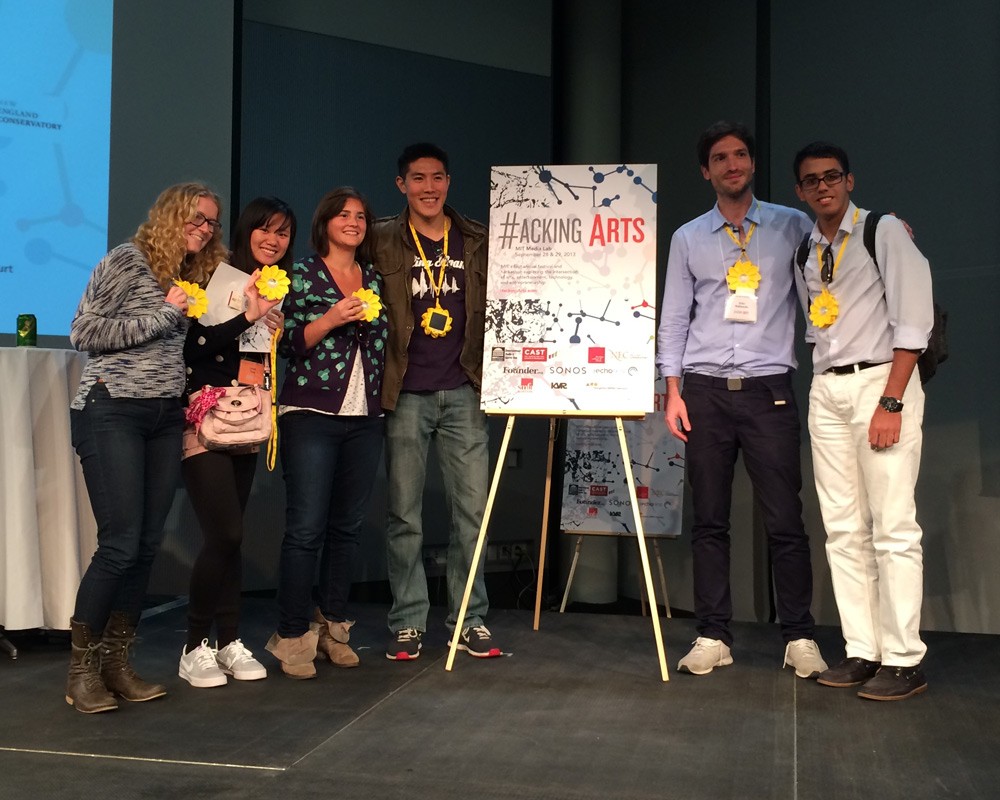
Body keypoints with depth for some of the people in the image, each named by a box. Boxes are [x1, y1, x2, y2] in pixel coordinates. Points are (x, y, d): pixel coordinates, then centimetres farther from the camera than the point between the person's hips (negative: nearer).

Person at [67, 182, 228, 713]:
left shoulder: (194, 276, 18)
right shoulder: (127, 260, -4)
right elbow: (83, 332, -10)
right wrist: (161, 315, -12)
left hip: (165, 418, 7)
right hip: (111, 413, -7)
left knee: (147, 546, 4)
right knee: (120, 544, -10)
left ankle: (116, 663, 15)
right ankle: (82, 667, 5)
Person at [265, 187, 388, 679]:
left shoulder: (375, 279, 15)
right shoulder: (302, 274, 2)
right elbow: (289, 342, -4)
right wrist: (332, 318, -15)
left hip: (365, 418, 5)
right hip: (311, 414, -4)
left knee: (347, 526, 8)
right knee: (306, 528, -7)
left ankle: (332, 626, 20)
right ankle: (293, 636, 2)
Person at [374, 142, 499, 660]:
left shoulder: (478, 243, 9)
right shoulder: (382, 243, 3)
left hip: (463, 393, 2)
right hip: (405, 395, -1)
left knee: (472, 511, 3)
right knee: (404, 515, 4)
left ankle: (470, 619, 14)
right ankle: (407, 623, 15)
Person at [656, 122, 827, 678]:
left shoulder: (792, 226, 9)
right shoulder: (688, 238, 12)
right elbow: (674, 319, 11)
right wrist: (673, 391, 4)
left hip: (768, 388, -1)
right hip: (706, 390, 2)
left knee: (785, 520, -3)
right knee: (710, 520, 4)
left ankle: (800, 638, 8)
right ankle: (713, 637, 12)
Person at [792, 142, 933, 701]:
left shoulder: (885, 231, -1)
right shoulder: (806, 252, 17)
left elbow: (913, 320, -8)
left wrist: (891, 402, -15)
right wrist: (825, 386, 5)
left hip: (880, 380, -6)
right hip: (826, 388, 6)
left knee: (892, 526, -8)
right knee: (844, 528, 5)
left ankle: (904, 660, -2)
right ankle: (863, 652, 11)